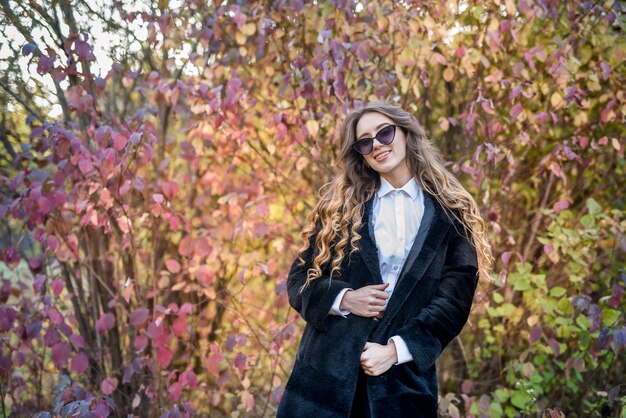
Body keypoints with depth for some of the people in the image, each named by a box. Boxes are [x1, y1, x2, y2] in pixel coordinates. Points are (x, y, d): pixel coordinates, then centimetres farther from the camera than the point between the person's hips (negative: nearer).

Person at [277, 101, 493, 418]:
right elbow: (299, 279, 7)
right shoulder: (339, 207, 8)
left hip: (405, 375, -1)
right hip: (327, 368, 1)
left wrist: (395, 350, -12)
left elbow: (454, 299, -2)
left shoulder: (450, 216, 3)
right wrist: (343, 299, -11)